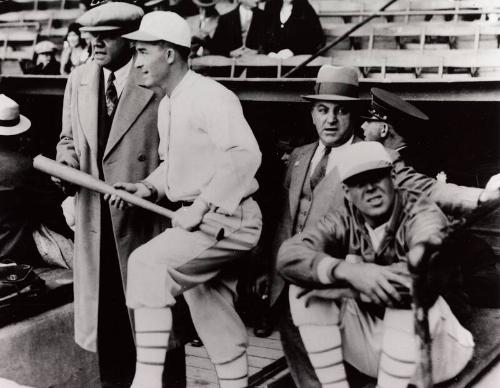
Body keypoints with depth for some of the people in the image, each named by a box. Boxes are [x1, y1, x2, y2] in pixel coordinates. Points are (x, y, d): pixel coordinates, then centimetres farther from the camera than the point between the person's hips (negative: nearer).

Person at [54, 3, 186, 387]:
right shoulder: (79, 79, 9)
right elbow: (68, 137, 19)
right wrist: (68, 161, -2)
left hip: (144, 216, -5)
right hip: (94, 216, 6)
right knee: (104, 316, 15)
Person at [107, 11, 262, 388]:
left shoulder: (208, 95, -16)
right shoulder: (167, 105, 15)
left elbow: (245, 155, -25)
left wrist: (201, 206, -25)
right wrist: (149, 187, 5)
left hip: (226, 219, -10)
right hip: (198, 220, 10)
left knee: (147, 264, -23)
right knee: (215, 319, 16)